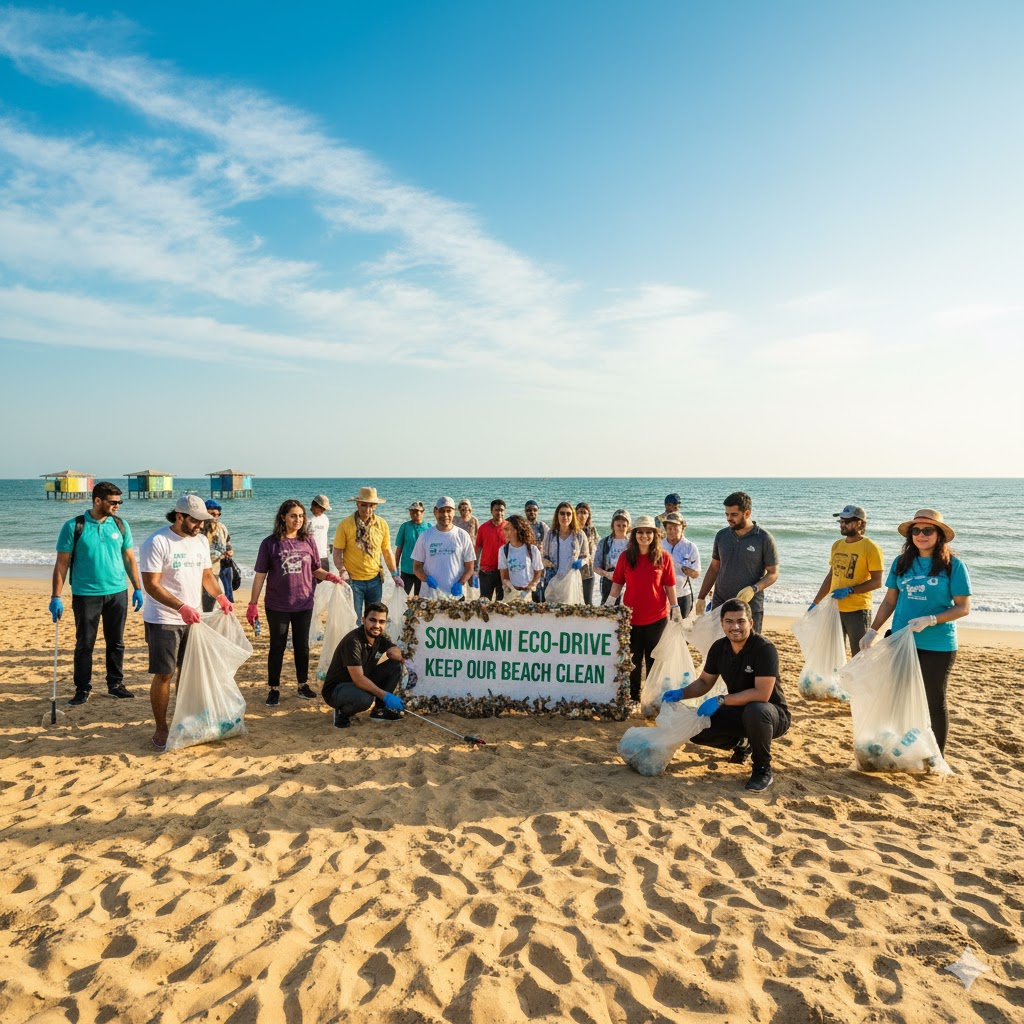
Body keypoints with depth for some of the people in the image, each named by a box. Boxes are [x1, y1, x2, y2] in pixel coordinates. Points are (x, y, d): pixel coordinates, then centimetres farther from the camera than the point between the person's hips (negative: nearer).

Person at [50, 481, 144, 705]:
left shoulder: (120, 525, 4)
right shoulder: (74, 527, -5)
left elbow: (129, 559, 10)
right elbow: (62, 563, -4)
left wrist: (137, 588, 7)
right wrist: (56, 597, -8)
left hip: (117, 593, 3)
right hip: (85, 595, -3)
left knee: (116, 642, 10)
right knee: (84, 644, 5)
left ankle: (115, 684, 22)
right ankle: (83, 689, 18)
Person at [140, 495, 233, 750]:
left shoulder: (200, 542, 8)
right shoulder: (156, 543, -14)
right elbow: (151, 585, -18)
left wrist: (221, 597, -1)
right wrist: (181, 608, -28)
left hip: (192, 619, 6)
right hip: (163, 621, -6)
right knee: (163, 675, -1)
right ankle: (161, 729, 13)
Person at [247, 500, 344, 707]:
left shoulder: (308, 542, 1)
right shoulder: (270, 543, -7)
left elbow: (315, 570, 8)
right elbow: (260, 575, -5)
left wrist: (328, 576, -13)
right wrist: (253, 604, -6)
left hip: (303, 604, 3)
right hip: (277, 606, -2)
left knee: (302, 646, 14)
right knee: (277, 647, 8)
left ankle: (303, 685, 29)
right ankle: (274, 689, 22)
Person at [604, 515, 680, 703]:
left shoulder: (663, 557, -3)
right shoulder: (626, 556, -1)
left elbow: (670, 586, 2)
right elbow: (617, 583, 5)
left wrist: (675, 610, 3)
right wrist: (608, 607, 4)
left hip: (657, 617, -1)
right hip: (631, 617, 1)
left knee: (654, 659, 9)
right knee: (633, 660, 11)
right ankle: (632, 696, 26)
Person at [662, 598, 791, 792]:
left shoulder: (765, 649, -24)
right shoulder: (719, 648, -4)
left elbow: (762, 694, -31)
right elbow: (704, 682, 7)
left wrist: (721, 700, -32)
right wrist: (682, 693, -13)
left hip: (773, 714, -6)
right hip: (738, 712, 6)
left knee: (755, 710, -40)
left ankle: (763, 769, -13)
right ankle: (742, 744, 16)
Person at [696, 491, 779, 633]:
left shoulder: (764, 539, -6)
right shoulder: (721, 536, 6)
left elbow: (773, 573, -4)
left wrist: (753, 589, -21)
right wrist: (701, 597, 8)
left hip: (751, 607, -3)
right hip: (720, 605, 4)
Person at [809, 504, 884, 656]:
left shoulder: (871, 548, -10)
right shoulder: (837, 545, 10)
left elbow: (876, 582, -13)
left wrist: (849, 590, -23)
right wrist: (815, 603, 14)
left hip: (858, 611, -6)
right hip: (834, 609, 6)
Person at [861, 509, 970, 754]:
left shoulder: (953, 565, -8)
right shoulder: (901, 562, 4)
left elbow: (963, 607, -9)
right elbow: (889, 601, 10)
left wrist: (930, 620, -22)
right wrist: (873, 631, 6)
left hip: (937, 646, -4)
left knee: (935, 703, 8)